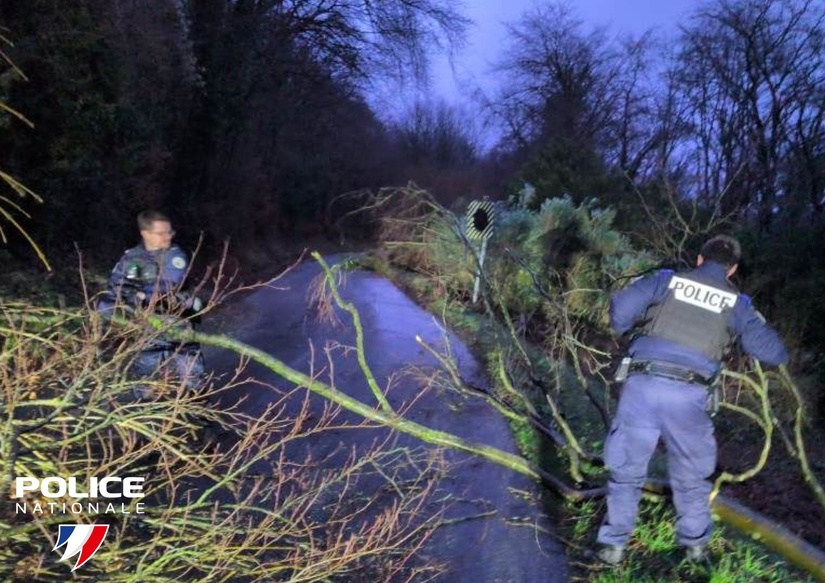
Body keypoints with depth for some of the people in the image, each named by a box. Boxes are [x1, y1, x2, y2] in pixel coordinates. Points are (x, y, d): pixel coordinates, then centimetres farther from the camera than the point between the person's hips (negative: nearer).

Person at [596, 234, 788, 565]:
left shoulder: (667, 280, 8)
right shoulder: (736, 303, 11)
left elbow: (620, 306, -2)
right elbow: (774, 352, 12)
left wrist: (627, 330, 18)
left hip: (642, 386, 0)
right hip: (688, 396, 1)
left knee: (626, 470, 12)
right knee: (691, 476, 21)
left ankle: (613, 545, 19)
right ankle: (695, 545, 35)